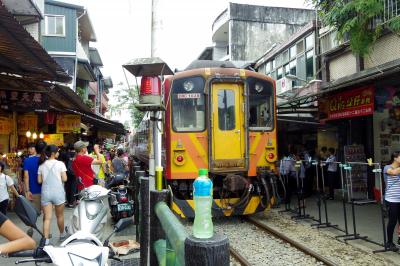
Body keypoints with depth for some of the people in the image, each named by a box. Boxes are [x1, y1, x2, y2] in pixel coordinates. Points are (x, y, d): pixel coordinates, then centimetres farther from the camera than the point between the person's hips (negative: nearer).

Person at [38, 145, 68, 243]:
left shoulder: (42, 165, 6)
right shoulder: (60, 164, -6)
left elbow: (39, 181, 5)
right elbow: (64, 179, -9)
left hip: (45, 193, 3)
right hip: (58, 193, -3)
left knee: (47, 218, 2)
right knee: (60, 216, 14)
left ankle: (46, 240, -5)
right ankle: (62, 234, 32)